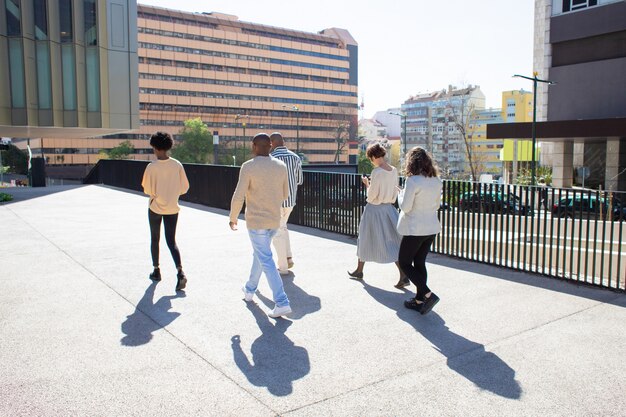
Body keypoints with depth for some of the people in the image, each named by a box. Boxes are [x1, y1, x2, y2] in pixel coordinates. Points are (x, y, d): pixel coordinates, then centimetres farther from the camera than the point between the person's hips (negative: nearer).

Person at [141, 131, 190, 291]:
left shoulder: (151, 167, -14)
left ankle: (156, 271, 27)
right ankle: (180, 272, -13)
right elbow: (184, 188, -2)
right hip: (172, 208, 2)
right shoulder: (177, 165, -6)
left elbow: (147, 190, -10)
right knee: (171, 241, 6)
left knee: (154, 240, 17)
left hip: (155, 208, -2)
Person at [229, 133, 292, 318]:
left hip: (256, 221, -6)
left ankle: (282, 303, -9)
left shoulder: (248, 167, -14)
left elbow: (238, 197, -16)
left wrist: (233, 218, 0)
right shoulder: (281, 166, 2)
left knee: (266, 262, -4)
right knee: (259, 254, 25)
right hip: (274, 221, 6)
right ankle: (249, 289, 41)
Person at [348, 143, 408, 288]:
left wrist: (367, 184, -1)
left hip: (374, 209, -6)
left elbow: (371, 196, -17)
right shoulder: (394, 171, 2)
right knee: (392, 241, 7)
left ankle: (359, 271, 30)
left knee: (366, 239, 13)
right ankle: (403, 275, -2)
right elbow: (394, 193, 10)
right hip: (389, 208, 6)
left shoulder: (377, 172, -20)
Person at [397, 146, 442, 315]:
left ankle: (428, 294, -6)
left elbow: (405, 207, -17)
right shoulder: (437, 181, 4)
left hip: (415, 229, -7)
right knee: (420, 263, 17)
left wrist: (401, 194, -1)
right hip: (432, 228, 7)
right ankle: (419, 300, 23)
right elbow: (436, 205, 12)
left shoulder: (412, 181, -19)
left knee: (404, 263, 6)